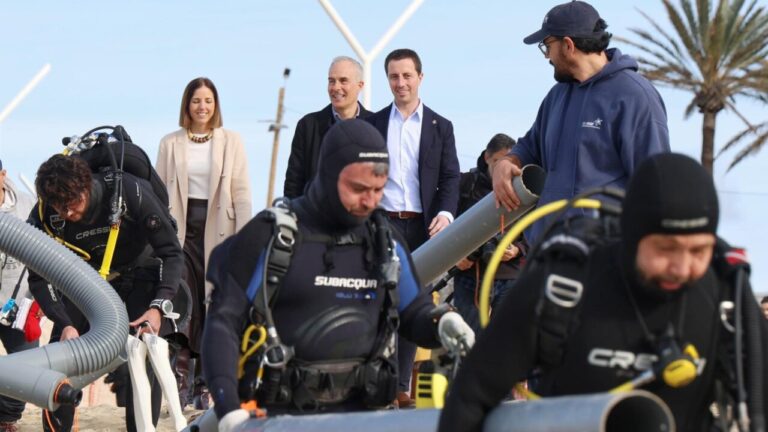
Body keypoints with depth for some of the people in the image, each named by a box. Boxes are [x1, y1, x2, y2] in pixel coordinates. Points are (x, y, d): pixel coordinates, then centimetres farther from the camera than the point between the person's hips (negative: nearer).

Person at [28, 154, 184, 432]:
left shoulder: (130, 192, -32)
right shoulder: (43, 216, -25)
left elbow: (171, 253, -25)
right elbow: (39, 278, -17)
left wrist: (157, 308, -37)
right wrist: (65, 325, -33)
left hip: (141, 276, -3)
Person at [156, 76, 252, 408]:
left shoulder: (231, 141, 8)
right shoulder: (170, 144, 11)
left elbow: (241, 193, 4)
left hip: (217, 231, 0)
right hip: (180, 229, 0)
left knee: (213, 302, 1)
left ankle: (202, 381, 7)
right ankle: (183, 363, -12)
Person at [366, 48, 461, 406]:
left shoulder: (440, 127, 11)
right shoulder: (372, 124, 11)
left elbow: (450, 177, 6)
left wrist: (445, 212, -12)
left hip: (422, 227, 1)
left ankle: (401, 384, 6)